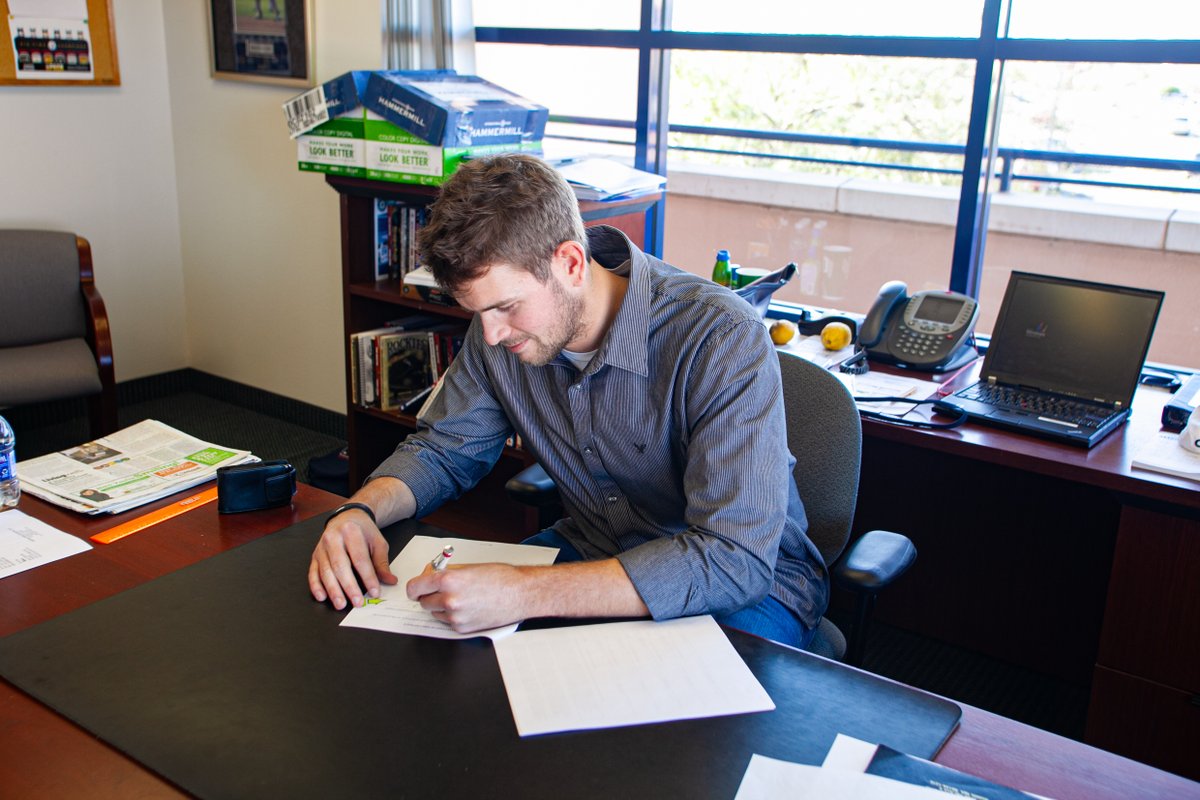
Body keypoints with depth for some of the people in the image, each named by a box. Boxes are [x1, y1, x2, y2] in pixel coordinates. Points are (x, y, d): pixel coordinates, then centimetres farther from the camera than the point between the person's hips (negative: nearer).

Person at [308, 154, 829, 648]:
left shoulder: (723, 340, -29)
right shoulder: (503, 325, -8)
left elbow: (734, 560, -35)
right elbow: (443, 449, 7)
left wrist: (523, 594, -42)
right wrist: (361, 511, -15)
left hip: (749, 581, -4)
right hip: (593, 550, 5)